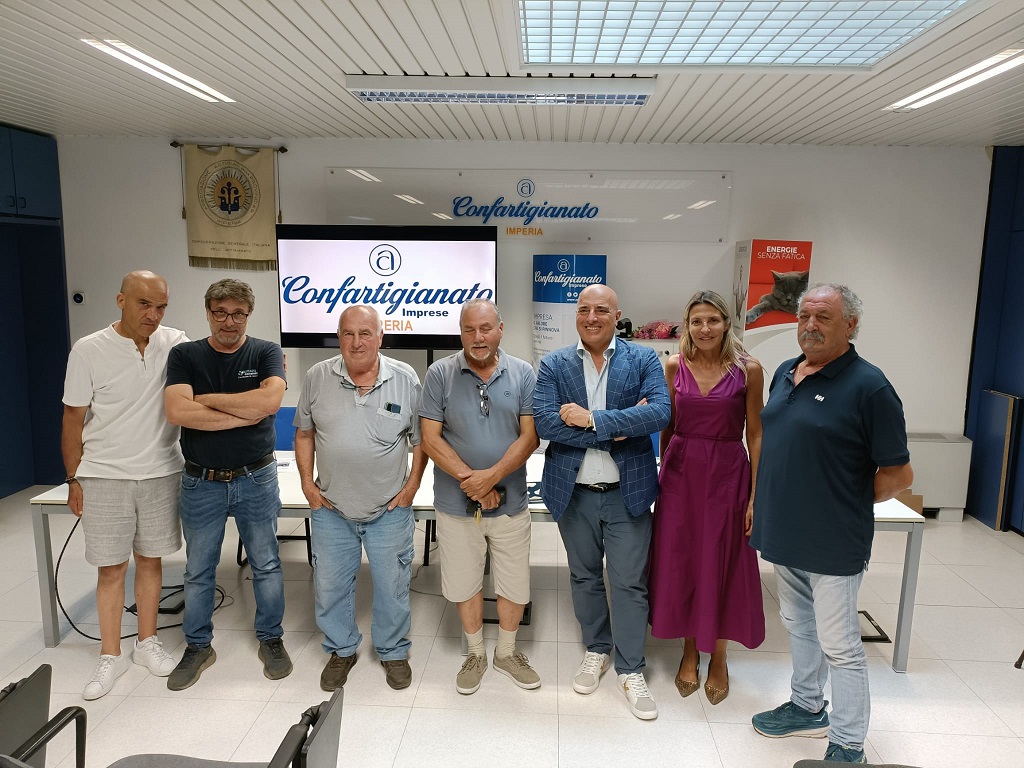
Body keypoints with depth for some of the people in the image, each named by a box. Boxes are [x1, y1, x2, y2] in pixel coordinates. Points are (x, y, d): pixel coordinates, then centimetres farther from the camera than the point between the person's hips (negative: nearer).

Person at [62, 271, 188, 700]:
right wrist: (73, 478, 1)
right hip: (104, 477, -2)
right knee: (111, 568, 7)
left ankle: (147, 642, 30)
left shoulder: (175, 344, -3)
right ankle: (111, 657, 22)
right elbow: (73, 419, -1)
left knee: (150, 560, 14)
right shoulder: (89, 351, -7)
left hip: (160, 474, 2)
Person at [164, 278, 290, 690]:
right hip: (201, 482, 1)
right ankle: (198, 646, 32)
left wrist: (206, 398, -16)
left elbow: (270, 400, -23)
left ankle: (271, 639, 30)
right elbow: (177, 412, -18)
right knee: (198, 571, 14)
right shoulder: (184, 355, -2)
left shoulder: (266, 353, -4)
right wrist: (245, 414, -18)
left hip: (256, 480, -1)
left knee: (266, 564, 11)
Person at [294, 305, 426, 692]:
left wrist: (412, 485, -3)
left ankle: (393, 652, 32)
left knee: (392, 585, 10)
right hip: (331, 508, 2)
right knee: (330, 585, 12)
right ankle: (341, 650, 35)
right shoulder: (318, 377, -2)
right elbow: (304, 432, 8)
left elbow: (421, 437, 2)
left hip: (390, 509, -1)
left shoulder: (405, 379, -5)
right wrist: (307, 483, 3)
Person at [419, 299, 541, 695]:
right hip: (456, 503, 0)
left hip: (510, 501, 1)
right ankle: (475, 653, 38)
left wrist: (491, 476, -19)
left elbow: (529, 437, -7)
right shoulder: (440, 374, -6)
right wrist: (468, 479, -17)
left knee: (515, 584, 13)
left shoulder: (523, 374, -3)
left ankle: (507, 652, 38)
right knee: (464, 583, 15)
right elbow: (430, 438, -8)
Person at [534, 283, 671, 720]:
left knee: (630, 583, 5)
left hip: (628, 492, -2)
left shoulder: (644, 360, -2)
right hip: (573, 492, 2)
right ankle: (597, 651, 39)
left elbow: (661, 413, -17)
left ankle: (631, 671, 22)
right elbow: (545, 422, -14)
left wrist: (593, 419, -21)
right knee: (584, 577, 17)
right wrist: (617, 430, -18)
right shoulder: (553, 365, 0)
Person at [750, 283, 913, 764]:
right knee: (798, 626, 22)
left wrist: (843, 505, -5)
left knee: (839, 645, 6)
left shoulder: (868, 386, -16)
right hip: (783, 535, 7)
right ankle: (807, 708, 42)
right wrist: (762, 500, 13)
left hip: (832, 545, -7)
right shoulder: (785, 373, 6)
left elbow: (898, 474, -13)